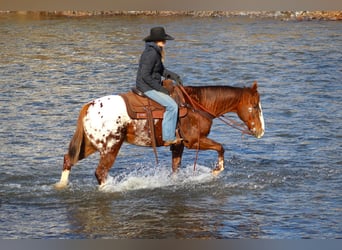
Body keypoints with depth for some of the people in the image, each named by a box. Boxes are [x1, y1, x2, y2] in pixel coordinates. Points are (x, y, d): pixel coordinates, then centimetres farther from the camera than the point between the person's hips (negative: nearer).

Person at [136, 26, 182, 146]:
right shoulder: (151, 53, -20)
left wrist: (174, 76, 3)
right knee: (172, 106, -19)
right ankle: (168, 138, -18)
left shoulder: (156, 52, 12)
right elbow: (145, 76, -24)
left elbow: (162, 70, 21)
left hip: (153, 86, 11)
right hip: (147, 88, -11)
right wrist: (160, 88, -19)